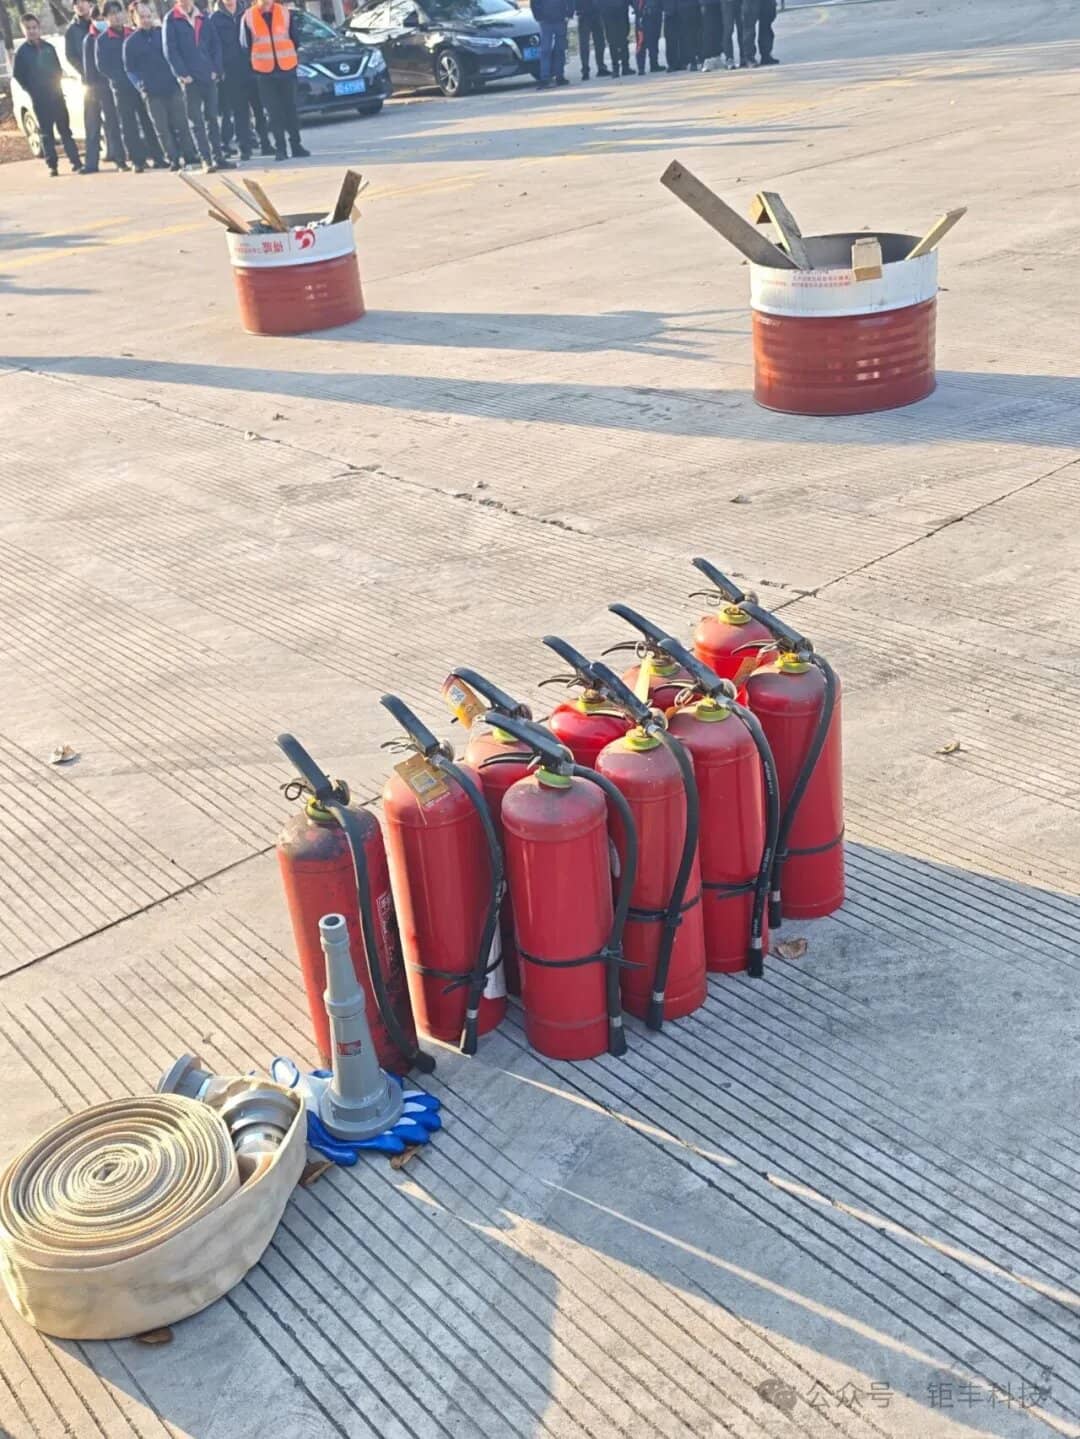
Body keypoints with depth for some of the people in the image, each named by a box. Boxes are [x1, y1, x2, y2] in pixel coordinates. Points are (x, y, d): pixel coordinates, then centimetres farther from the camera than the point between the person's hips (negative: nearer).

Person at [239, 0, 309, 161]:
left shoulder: (286, 13, 2)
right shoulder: (248, 17, -1)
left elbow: (294, 39, 10)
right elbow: (245, 45, 4)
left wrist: (288, 57, 8)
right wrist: (258, 60, 5)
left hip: (287, 69, 1)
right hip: (264, 72, -1)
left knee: (291, 109, 5)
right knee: (274, 112, -2)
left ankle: (296, 145, 11)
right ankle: (280, 148, 1)